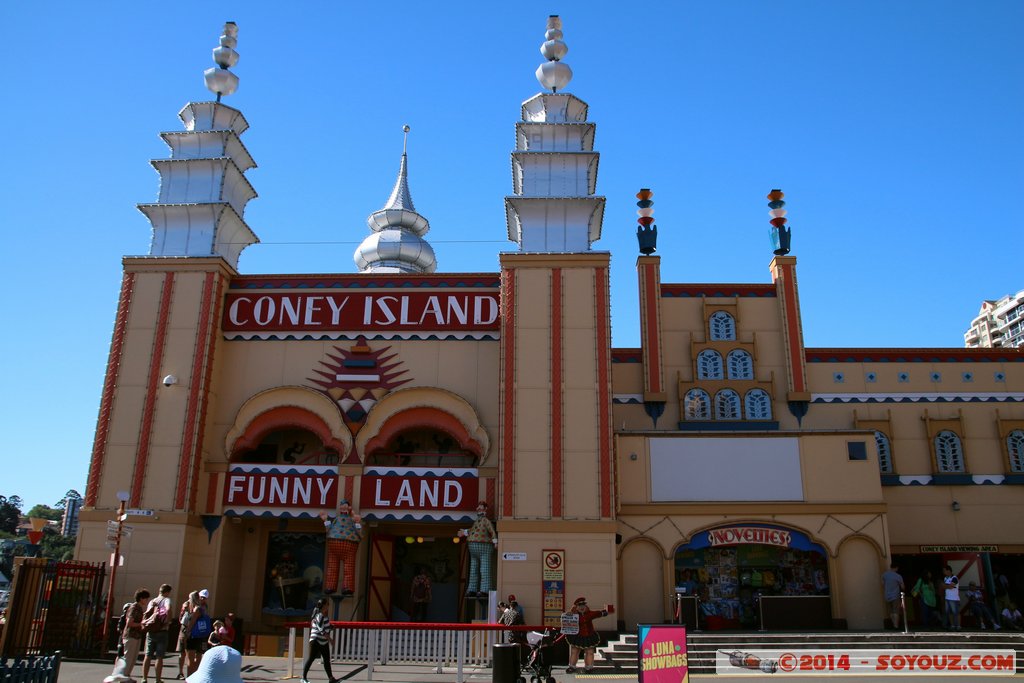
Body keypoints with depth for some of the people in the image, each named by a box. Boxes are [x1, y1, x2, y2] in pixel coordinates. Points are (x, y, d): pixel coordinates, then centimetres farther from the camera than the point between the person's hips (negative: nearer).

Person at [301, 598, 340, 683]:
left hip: (324, 642, 10)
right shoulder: (319, 616, -19)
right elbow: (322, 630, -23)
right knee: (310, 659, -1)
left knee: (327, 660, 10)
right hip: (316, 641, -10)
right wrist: (330, 640, -21)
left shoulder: (324, 615, 12)